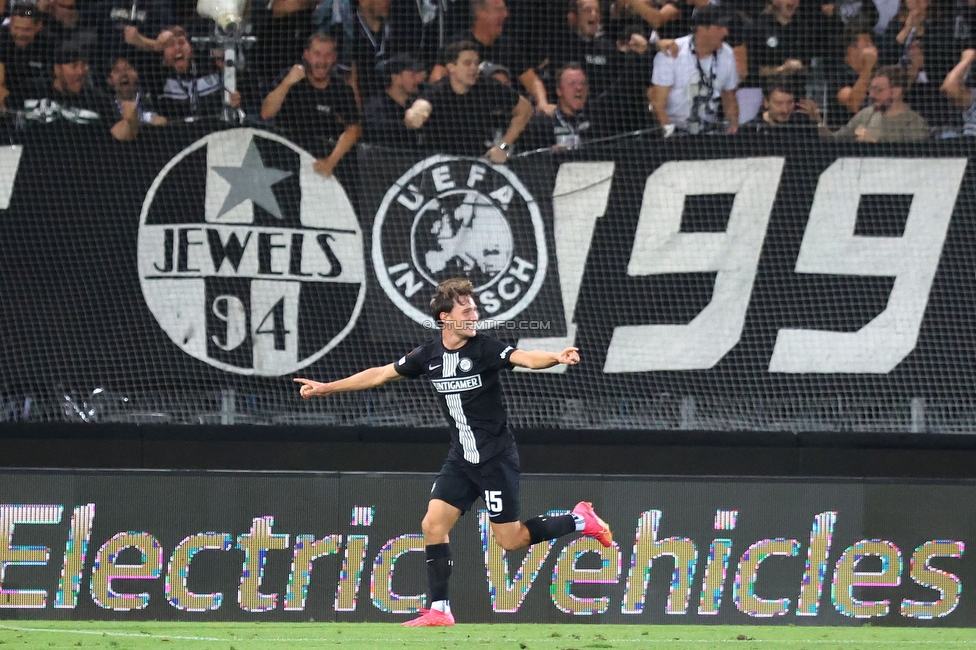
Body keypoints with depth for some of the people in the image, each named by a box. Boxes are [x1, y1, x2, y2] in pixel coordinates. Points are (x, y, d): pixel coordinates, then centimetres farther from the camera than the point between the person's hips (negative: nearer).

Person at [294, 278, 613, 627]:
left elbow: (525, 358, -31)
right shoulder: (429, 355, 1)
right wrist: (327, 387, 15)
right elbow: (380, 374, 12)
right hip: (461, 459, 5)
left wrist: (557, 358, -52)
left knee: (509, 540, -4)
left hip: (496, 458, -5)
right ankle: (439, 610, 2)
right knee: (433, 524, -4)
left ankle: (580, 520, 15)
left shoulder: (485, 348, -14)